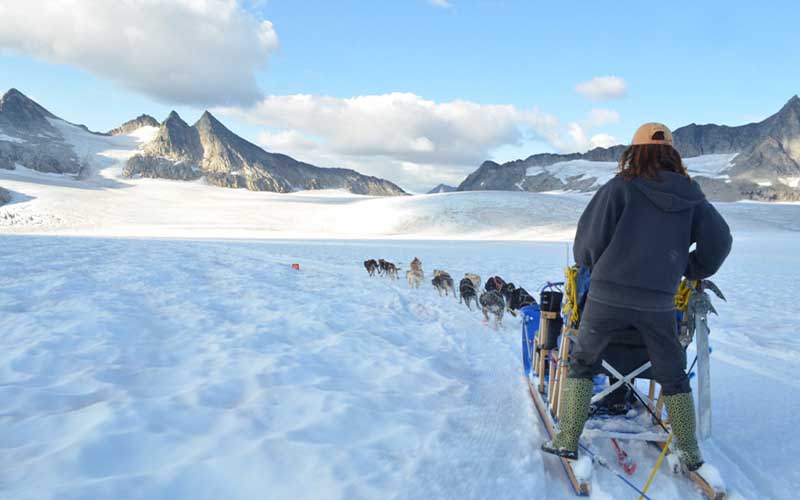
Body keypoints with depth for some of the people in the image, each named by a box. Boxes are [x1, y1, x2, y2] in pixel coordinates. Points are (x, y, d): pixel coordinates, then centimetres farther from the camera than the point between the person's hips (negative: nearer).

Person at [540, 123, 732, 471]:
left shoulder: (620, 187, -7)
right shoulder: (690, 195, 5)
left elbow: (589, 239, -8)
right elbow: (719, 241, 8)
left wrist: (586, 263, 13)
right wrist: (692, 270, 24)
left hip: (609, 295, -3)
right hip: (659, 302, 3)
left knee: (582, 363, 14)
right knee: (673, 376, 20)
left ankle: (567, 441, 15)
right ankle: (690, 453, 27)